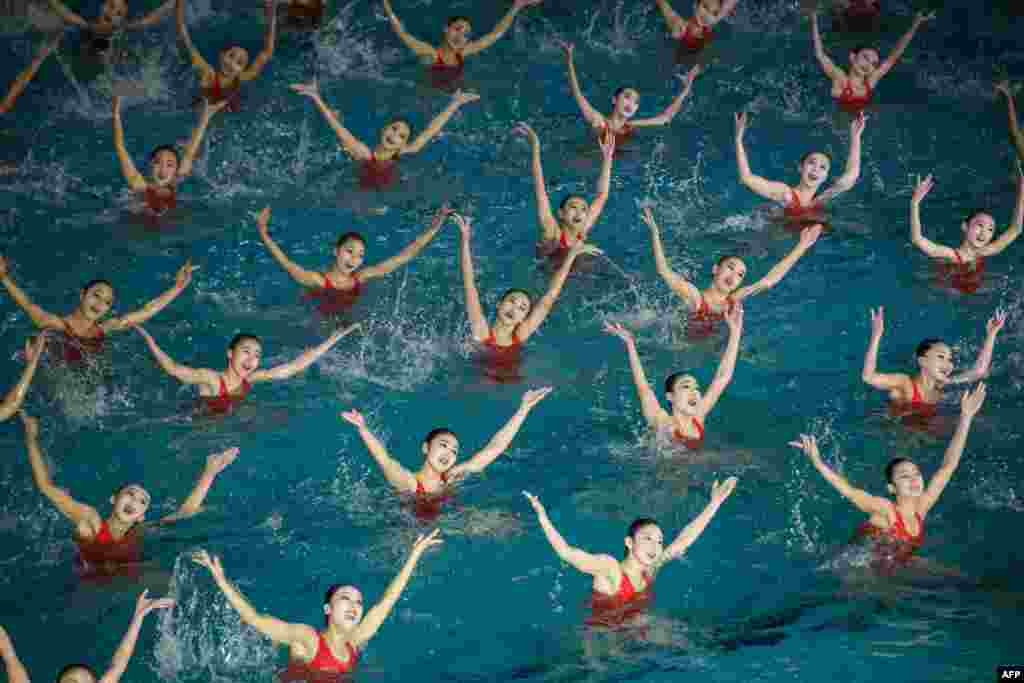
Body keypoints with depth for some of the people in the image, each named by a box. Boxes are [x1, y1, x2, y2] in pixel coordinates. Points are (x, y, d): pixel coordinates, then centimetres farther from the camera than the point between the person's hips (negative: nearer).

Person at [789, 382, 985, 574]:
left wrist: (966, 417, -7)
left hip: (899, 564, 5)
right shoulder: (884, 509, -21)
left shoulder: (921, 508, -5)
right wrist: (817, 461, -54)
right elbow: (847, 490, -37)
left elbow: (948, 466, -4)